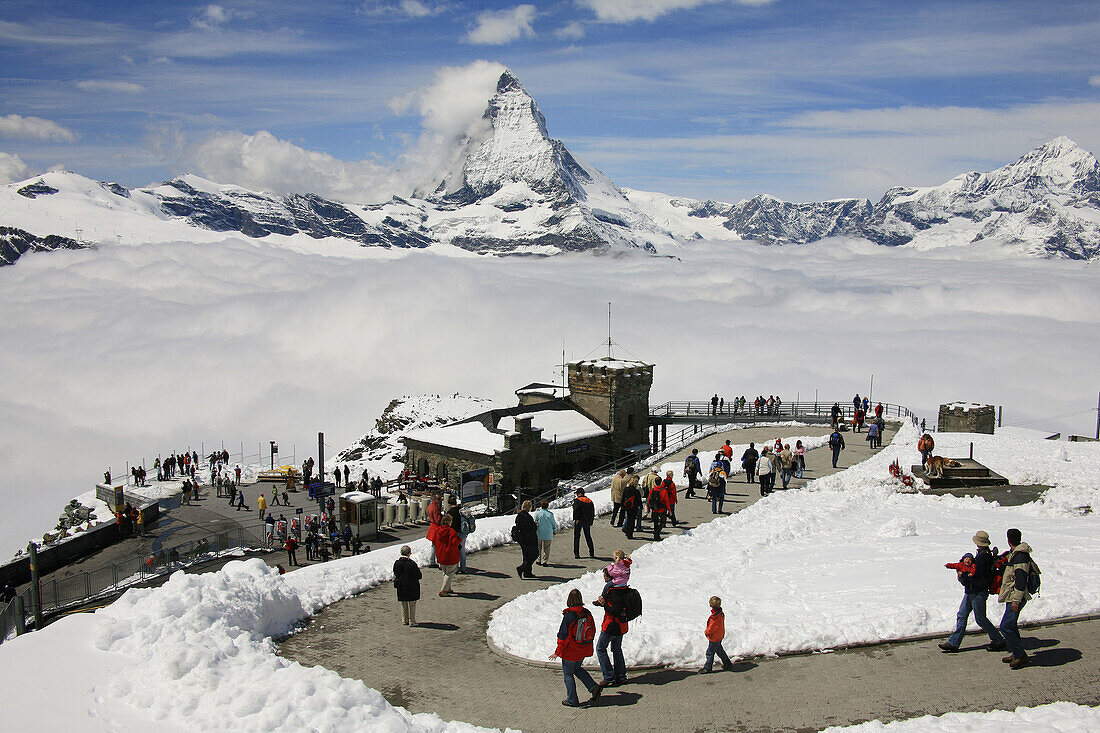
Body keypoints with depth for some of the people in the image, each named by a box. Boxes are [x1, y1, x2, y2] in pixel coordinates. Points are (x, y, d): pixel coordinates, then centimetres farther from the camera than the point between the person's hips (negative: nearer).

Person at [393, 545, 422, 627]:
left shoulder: (396, 563, -3)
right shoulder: (412, 564, -19)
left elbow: (395, 575, 7)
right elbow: (419, 576, -15)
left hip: (401, 588, 5)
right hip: (411, 587, -5)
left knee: (404, 604, 17)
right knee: (412, 604, 6)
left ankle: (405, 620, 22)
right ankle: (412, 621, 7)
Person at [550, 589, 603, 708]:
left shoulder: (569, 616, -23)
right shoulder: (587, 613, -6)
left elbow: (564, 637, -19)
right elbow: (593, 630, 6)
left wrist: (557, 652, -9)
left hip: (571, 651, -6)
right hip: (584, 650, 6)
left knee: (568, 674, 12)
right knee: (577, 669, 28)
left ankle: (572, 700, 19)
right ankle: (594, 687, 16)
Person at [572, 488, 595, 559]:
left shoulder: (577, 500, -7)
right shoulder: (589, 501, 11)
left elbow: (577, 510, -19)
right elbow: (593, 511, 12)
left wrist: (577, 519, -21)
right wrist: (591, 520, 17)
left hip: (579, 521, -5)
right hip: (587, 521, 5)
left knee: (576, 537, 2)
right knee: (588, 536, 17)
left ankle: (576, 553, -3)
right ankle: (592, 552, 16)